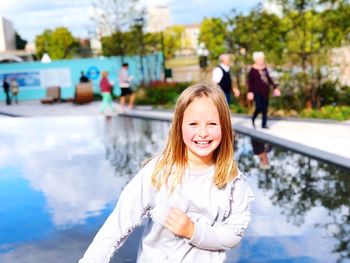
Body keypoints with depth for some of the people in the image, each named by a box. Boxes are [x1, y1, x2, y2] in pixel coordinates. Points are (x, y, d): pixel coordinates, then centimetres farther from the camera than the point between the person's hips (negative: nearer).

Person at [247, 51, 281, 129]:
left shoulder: (264, 68, 9)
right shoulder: (253, 70, -7)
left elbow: (269, 78, 18)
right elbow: (250, 82, -6)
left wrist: (275, 87, 16)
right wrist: (250, 92, -12)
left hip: (265, 91, 6)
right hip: (257, 91, -5)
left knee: (265, 108, 5)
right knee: (259, 107, -10)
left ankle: (264, 124, 13)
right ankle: (253, 119, 19)